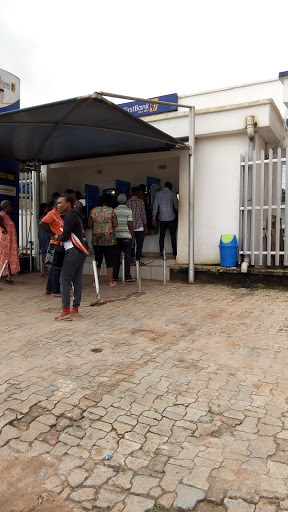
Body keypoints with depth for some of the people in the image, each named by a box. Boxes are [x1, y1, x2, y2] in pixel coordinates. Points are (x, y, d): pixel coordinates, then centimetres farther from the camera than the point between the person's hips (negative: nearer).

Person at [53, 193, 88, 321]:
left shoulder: (69, 215, -11)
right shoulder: (74, 214, 20)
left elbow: (65, 236, -15)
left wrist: (57, 237, 5)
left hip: (73, 251, -10)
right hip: (80, 251, 10)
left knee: (64, 280, -7)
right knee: (77, 280, 10)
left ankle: (66, 312, -7)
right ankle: (75, 310, 15)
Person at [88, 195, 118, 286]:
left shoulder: (93, 211, 3)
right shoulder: (111, 210, -3)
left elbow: (89, 225, 9)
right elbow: (115, 225, -1)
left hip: (96, 239, 2)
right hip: (109, 239, -2)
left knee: (97, 259, 10)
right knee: (110, 259, 5)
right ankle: (111, 281, 8)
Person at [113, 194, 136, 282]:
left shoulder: (114, 211, 5)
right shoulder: (128, 210, -6)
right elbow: (130, 225, -9)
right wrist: (133, 237, -1)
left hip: (116, 236, 4)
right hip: (126, 236, -4)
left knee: (116, 256, 9)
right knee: (127, 257, 0)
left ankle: (115, 276, 11)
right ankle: (127, 277, 1)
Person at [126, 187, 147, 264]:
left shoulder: (127, 202, 2)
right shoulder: (141, 201, -4)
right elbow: (143, 214, -4)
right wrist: (145, 226, 2)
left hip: (130, 226, 3)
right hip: (139, 227, -3)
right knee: (139, 244, 4)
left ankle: (131, 260, 9)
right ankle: (138, 260, 4)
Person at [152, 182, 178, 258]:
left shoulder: (158, 194, 6)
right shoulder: (172, 193, -1)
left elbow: (155, 206, 4)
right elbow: (176, 206, 5)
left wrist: (154, 218, 7)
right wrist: (178, 211, 26)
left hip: (162, 218, 2)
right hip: (171, 218, -2)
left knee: (162, 236, 7)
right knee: (173, 236, 4)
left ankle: (161, 253, 5)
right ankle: (175, 253, 2)